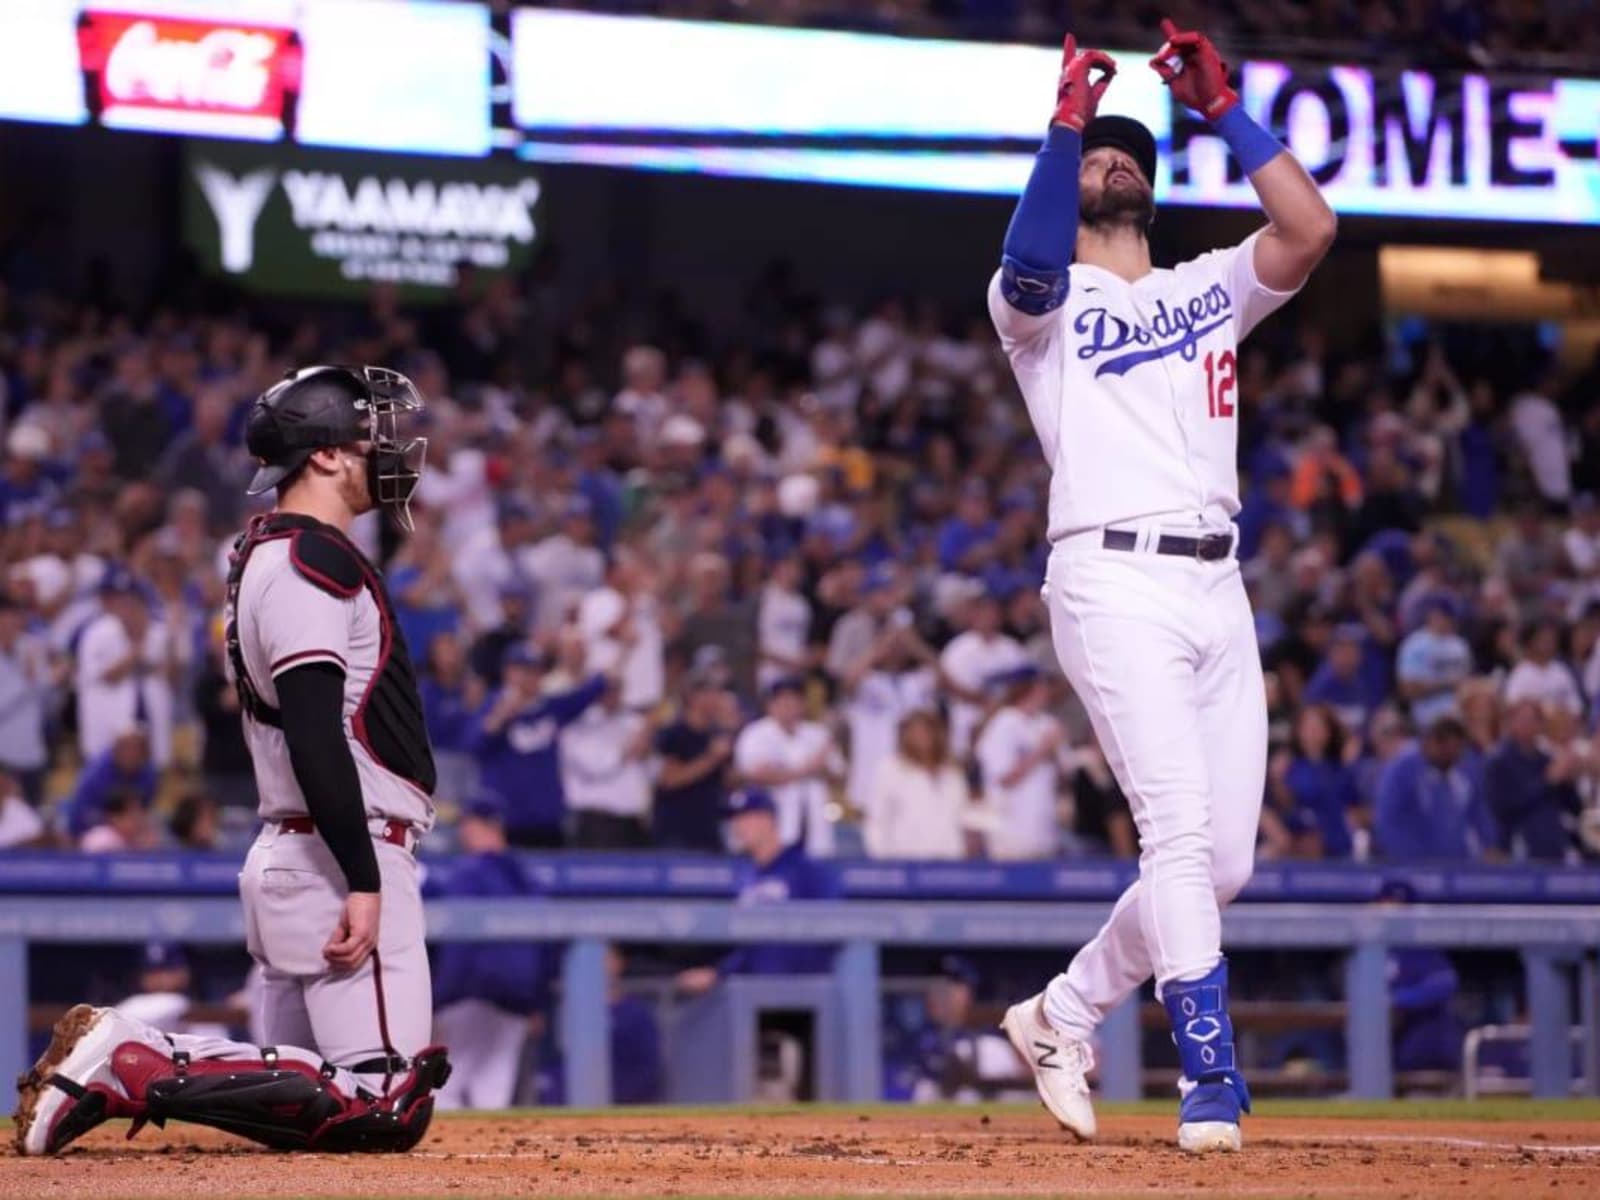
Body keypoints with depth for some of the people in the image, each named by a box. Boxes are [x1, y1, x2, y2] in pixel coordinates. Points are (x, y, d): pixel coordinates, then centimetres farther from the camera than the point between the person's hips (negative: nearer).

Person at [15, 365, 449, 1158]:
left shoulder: (269, 555, 20)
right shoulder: (312, 558, -12)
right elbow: (314, 734, -22)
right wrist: (362, 882, -26)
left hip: (287, 855, 10)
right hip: (341, 856, -10)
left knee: (292, 1091, 13)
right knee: (384, 1106, -16)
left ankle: (116, 1056, 3)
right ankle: (137, 1070, -19)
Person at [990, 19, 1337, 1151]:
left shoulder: (1210, 289, 23)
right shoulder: (1045, 298, 9)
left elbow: (1312, 228, 5)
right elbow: (1029, 269, -17)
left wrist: (1221, 106, 3)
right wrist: (1068, 119, -20)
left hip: (1218, 588, 6)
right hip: (1114, 581, -6)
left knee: (1226, 861, 3)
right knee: (1181, 829, -18)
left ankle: (1065, 1015, 22)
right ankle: (1211, 1081, -20)